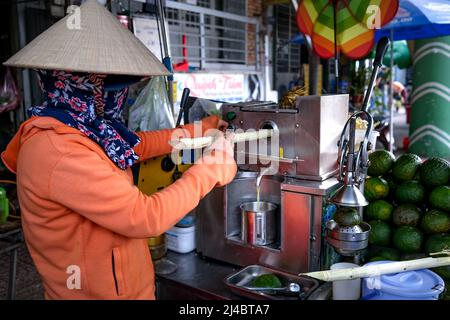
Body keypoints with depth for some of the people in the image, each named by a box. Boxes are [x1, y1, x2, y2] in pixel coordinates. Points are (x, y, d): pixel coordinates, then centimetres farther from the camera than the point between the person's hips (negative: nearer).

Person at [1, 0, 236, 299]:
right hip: (103, 291, -8)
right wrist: (208, 171, -18)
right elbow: (145, 217, -30)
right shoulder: (59, 152, -30)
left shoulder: (79, 129, -2)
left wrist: (199, 128, 17)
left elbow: (138, 144, 13)